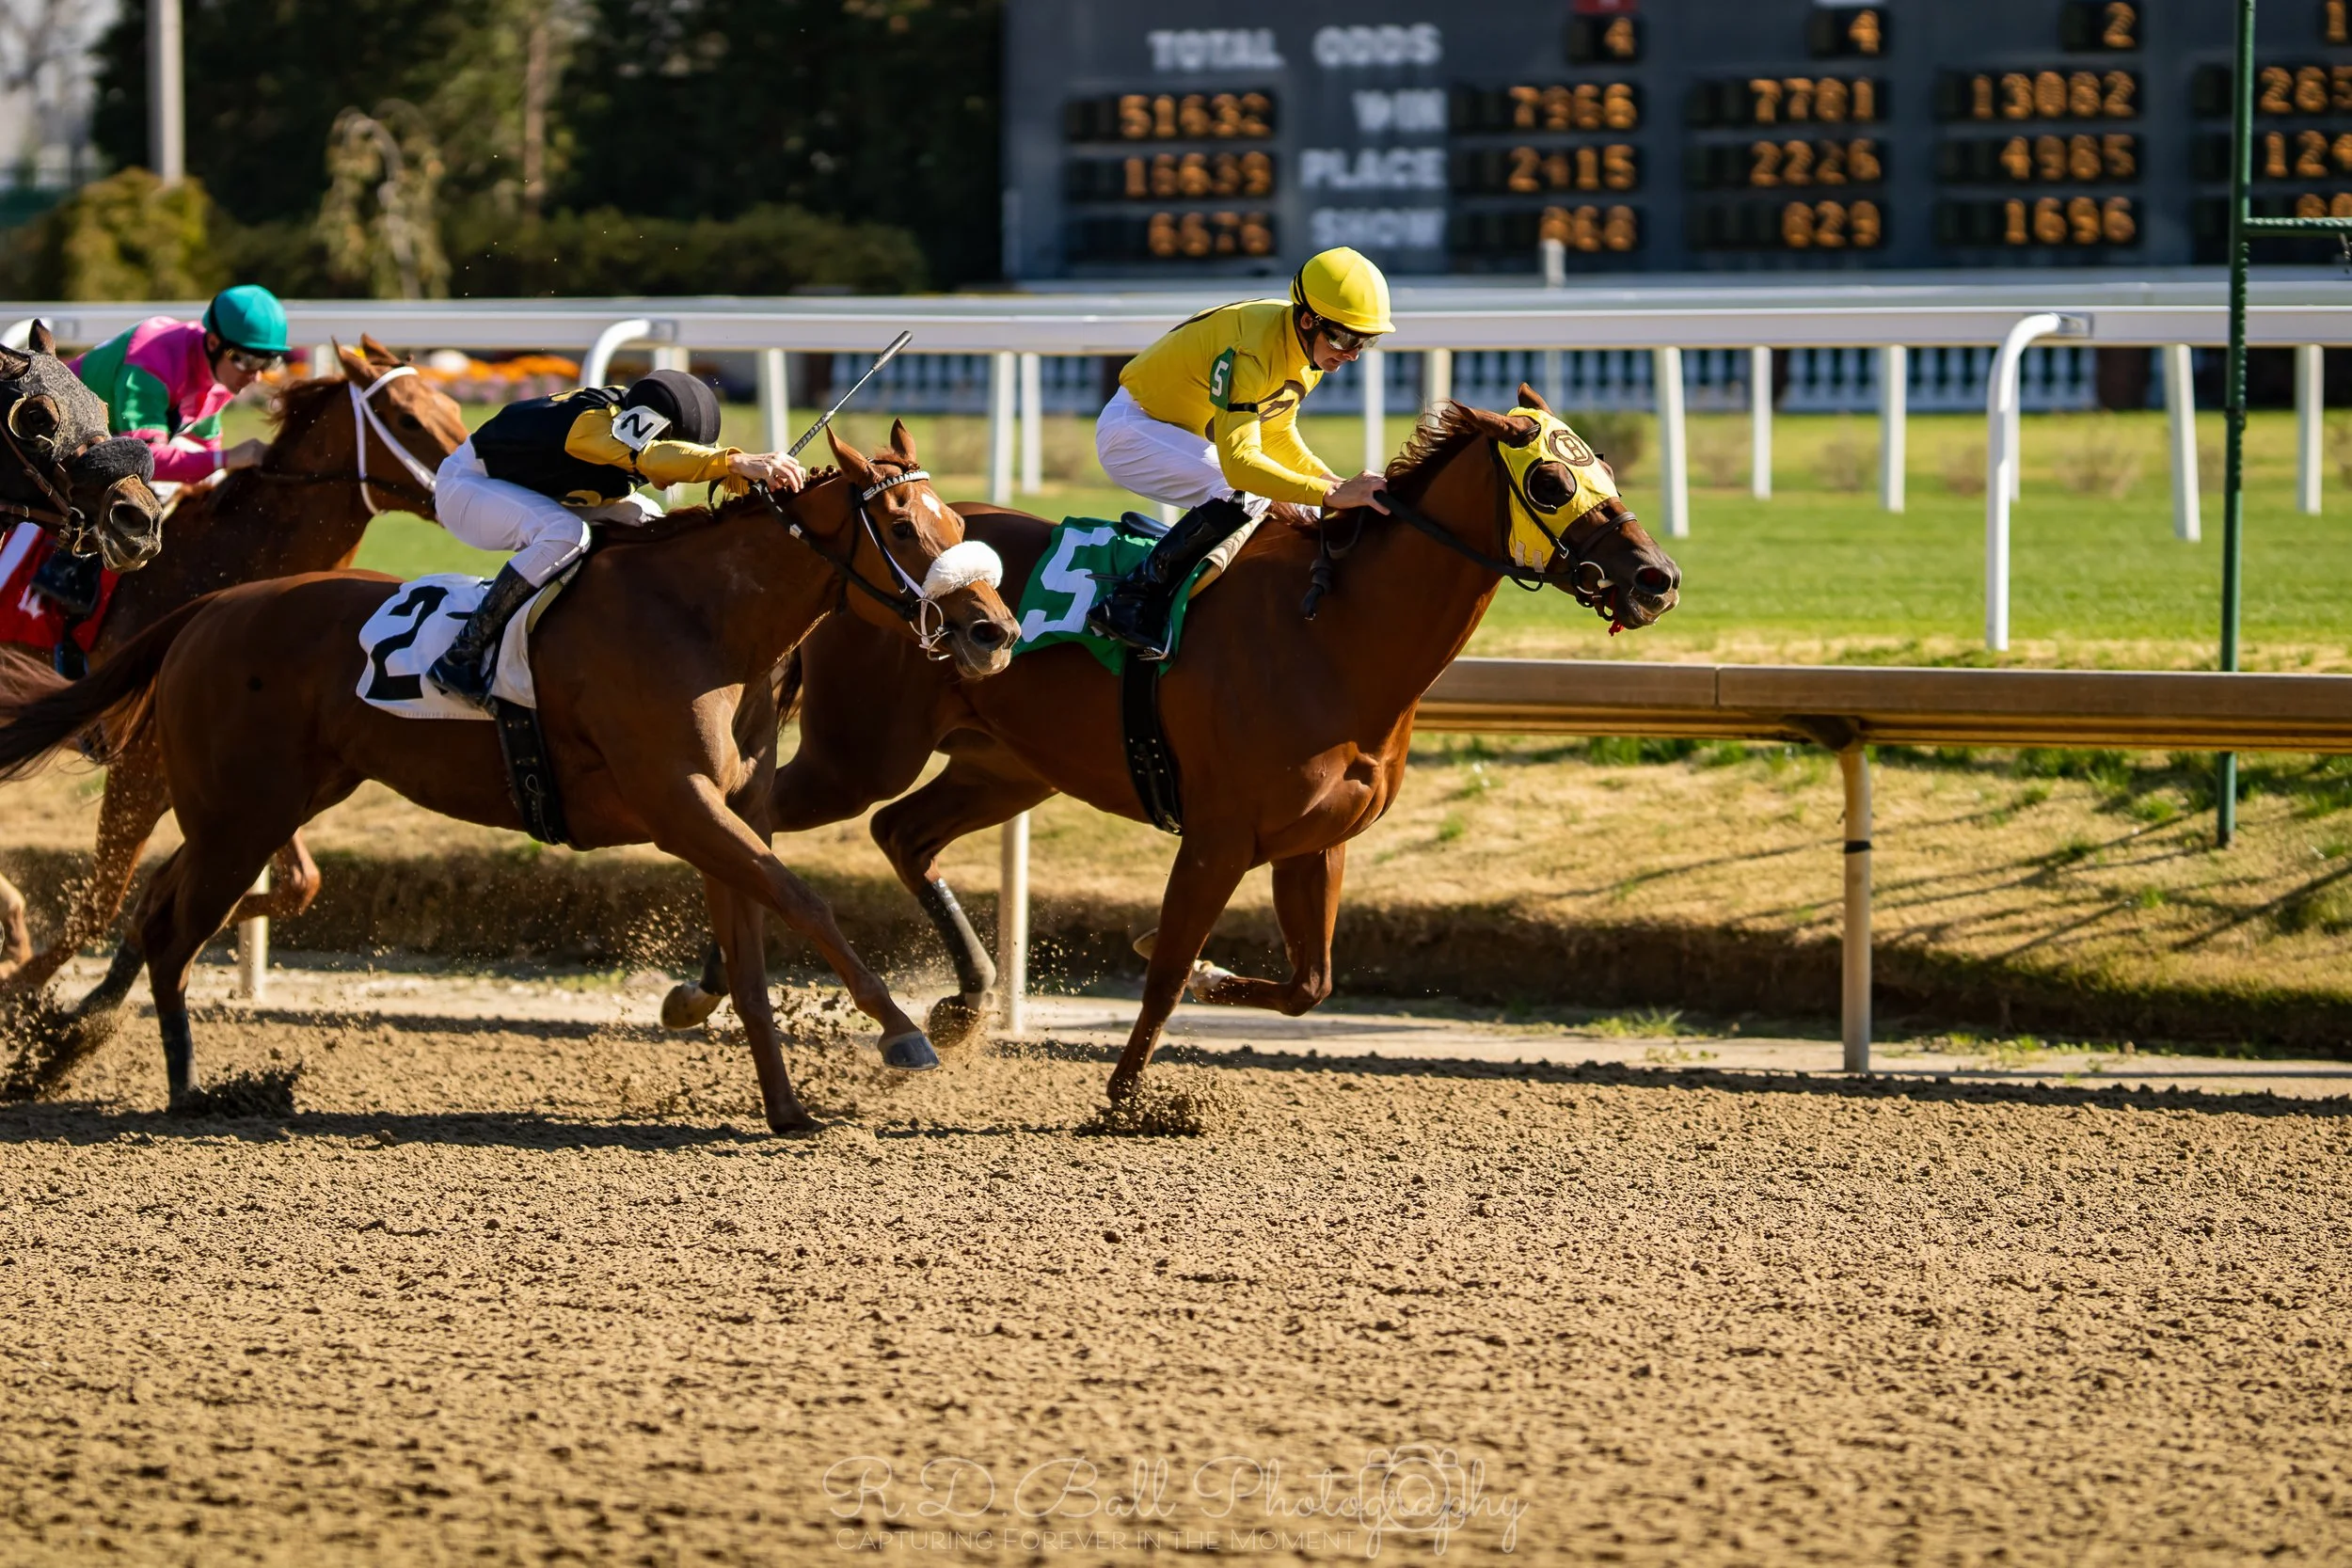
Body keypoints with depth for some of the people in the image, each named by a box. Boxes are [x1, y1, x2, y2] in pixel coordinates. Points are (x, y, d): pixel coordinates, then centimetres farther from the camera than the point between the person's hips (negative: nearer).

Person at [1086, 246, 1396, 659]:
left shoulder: (1310, 348, -4)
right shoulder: (1251, 351, -33)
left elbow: (1276, 434, 9)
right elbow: (1238, 462, -40)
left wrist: (1337, 483, -7)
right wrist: (1331, 495, -45)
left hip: (1191, 433, 10)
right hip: (1131, 427, -10)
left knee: (1290, 508, 5)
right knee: (1243, 495, -31)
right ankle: (1129, 605, -28)